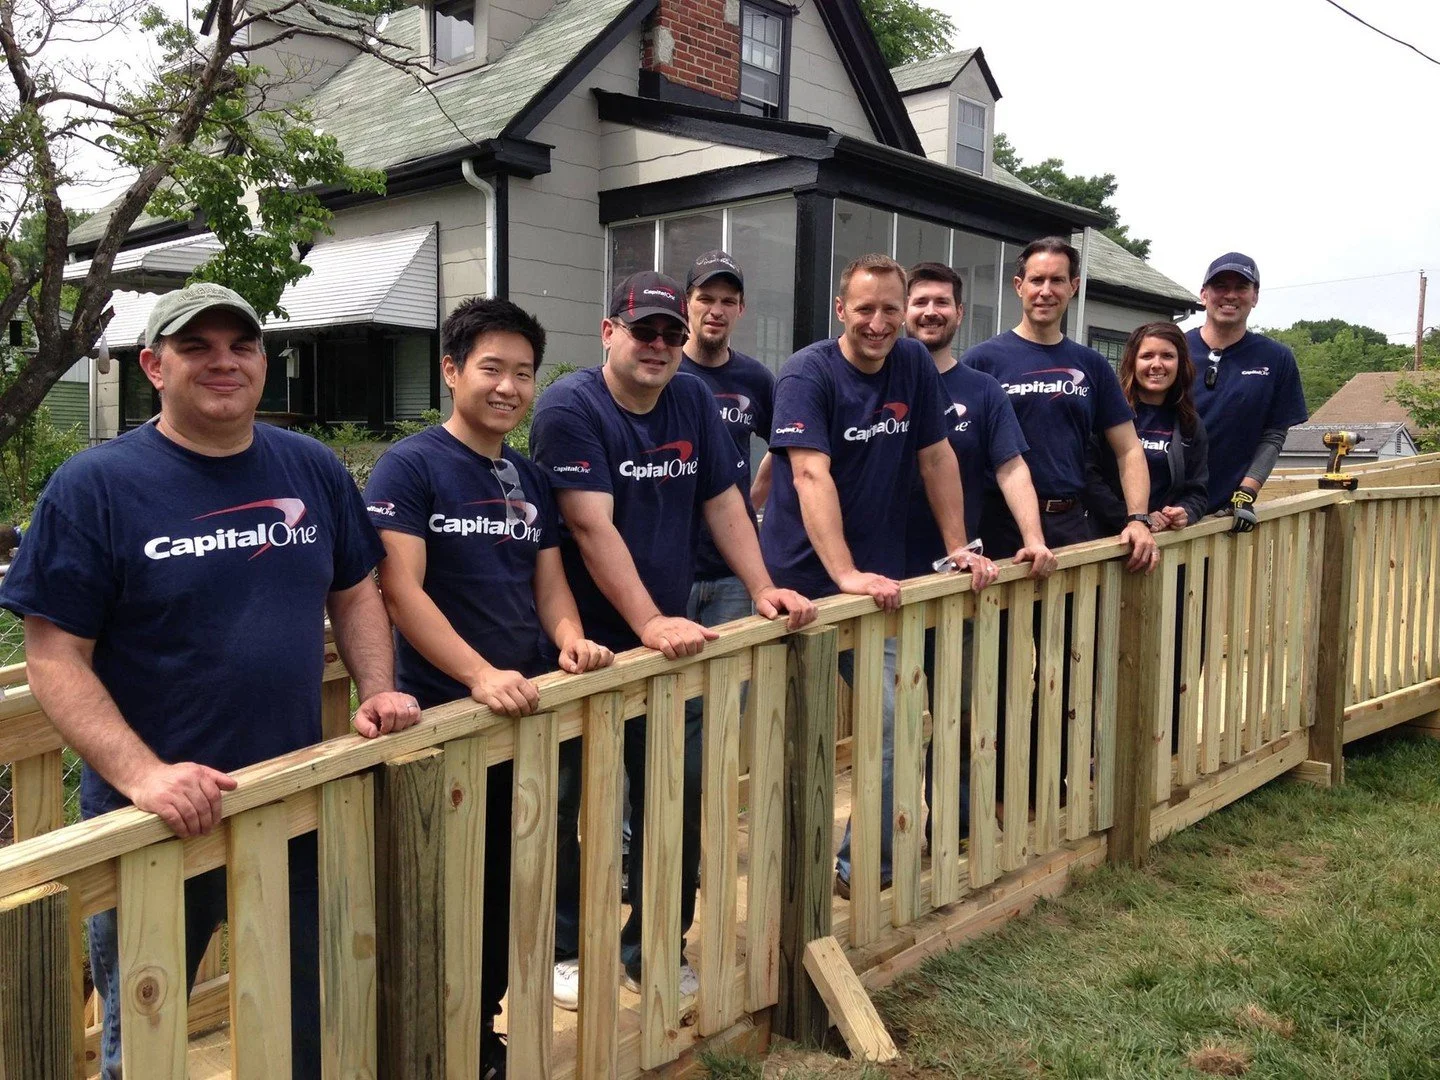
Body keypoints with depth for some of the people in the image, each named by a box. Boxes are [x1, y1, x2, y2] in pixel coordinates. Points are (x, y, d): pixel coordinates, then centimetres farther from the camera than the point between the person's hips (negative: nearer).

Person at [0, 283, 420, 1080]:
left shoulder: (312, 469, 3)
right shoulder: (94, 486, -10)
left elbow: (354, 593, 14)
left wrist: (378, 691, -3)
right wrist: (141, 775, -24)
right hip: (158, 824, -3)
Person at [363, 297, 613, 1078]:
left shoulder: (530, 479, 10)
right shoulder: (409, 466, -10)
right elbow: (400, 590, -18)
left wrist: (567, 637, -8)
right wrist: (479, 675, -27)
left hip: (524, 710, 6)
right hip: (442, 711, -6)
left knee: (509, 882, 16)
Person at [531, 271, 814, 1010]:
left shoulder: (692, 401, 5)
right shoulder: (569, 408, -14)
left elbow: (723, 504, 9)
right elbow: (593, 529, -22)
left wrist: (763, 589, -1)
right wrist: (649, 623, -27)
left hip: (670, 643, 6)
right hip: (587, 645, -5)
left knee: (679, 797, 10)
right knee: (570, 809, 8)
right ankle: (561, 949, 26)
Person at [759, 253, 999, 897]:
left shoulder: (914, 365, 4)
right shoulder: (808, 375, -13)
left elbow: (936, 458, 9)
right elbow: (812, 477, -25)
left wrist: (958, 548, 4)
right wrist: (846, 575, -34)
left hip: (877, 585, 4)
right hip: (802, 581, -4)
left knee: (896, 721, -3)